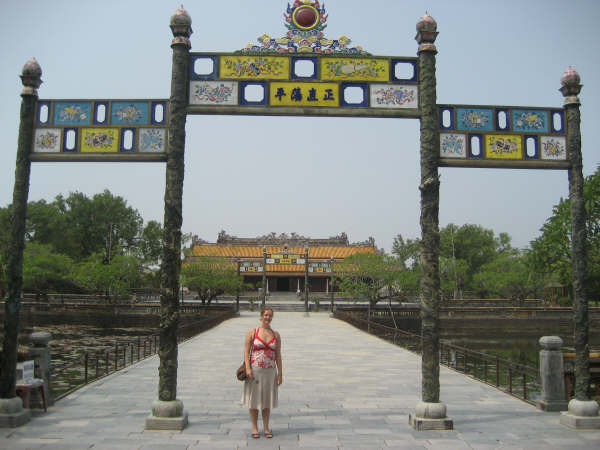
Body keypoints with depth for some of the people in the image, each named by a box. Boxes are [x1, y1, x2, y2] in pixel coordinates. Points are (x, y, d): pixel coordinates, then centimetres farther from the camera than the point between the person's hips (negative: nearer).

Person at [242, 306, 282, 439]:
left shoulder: (276, 335, 6)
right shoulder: (252, 332, -2)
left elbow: (278, 355, 7)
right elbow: (246, 351, -5)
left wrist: (280, 373, 4)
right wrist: (248, 368, -16)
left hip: (270, 371, 2)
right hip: (254, 370, -2)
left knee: (267, 399, 10)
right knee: (254, 398, 5)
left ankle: (266, 428, 22)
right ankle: (254, 428, 18)